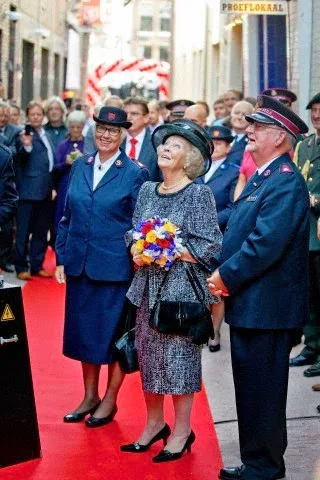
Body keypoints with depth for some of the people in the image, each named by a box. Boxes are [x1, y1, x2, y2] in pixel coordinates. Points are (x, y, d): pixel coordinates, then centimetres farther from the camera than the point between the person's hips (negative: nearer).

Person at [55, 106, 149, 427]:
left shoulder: (134, 174, -6)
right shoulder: (80, 166, 7)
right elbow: (66, 216, 11)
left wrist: (137, 259, -9)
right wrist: (61, 257, 7)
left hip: (115, 266, -4)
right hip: (79, 264, 5)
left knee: (113, 332, 5)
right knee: (83, 330, 12)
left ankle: (109, 401, 20)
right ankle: (89, 397, 27)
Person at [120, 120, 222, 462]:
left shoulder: (198, 194, -8)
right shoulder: (147, 191, 10)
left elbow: (207, 247, -12)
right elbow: (133, 234, 16)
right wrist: (136, 251, -5)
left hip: (181, 289, -6)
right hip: (148, 287, 6)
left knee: (178, 355, 0)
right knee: (147, 353, 10)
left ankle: (181, 432, 13)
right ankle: (154, 424, 25)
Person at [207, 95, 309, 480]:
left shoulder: (285, 183, -18)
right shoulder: (260, 178, 15)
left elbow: (265, 244, -26)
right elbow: (239, 233, 19)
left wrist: (226, 276, -16)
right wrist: (223, 275, 6)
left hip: (266, 306, -10)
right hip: (248, 303, 10)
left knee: (261, 391, 0)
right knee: (250, 389, 17)